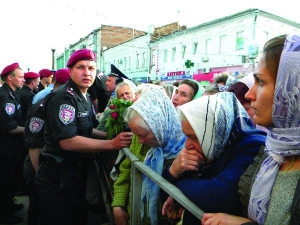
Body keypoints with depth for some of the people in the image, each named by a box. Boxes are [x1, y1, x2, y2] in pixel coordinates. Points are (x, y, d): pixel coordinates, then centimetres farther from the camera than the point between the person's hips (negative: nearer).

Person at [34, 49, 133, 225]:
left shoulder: (85, 98, 10)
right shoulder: (63, 98, -20)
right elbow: (67, 141, -28)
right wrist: (112, 144, -29)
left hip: (76, 175, 9)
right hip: (57, 179, -9)